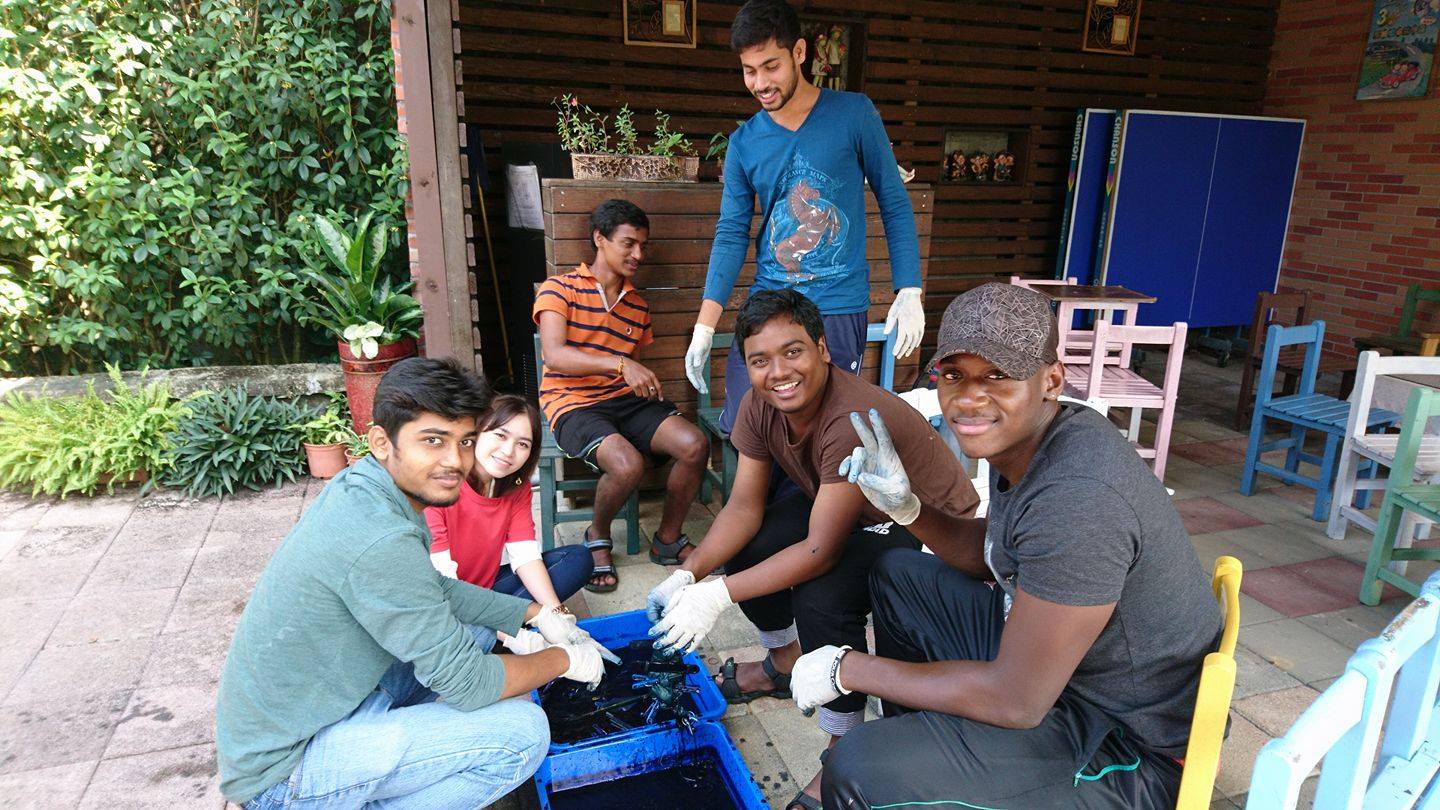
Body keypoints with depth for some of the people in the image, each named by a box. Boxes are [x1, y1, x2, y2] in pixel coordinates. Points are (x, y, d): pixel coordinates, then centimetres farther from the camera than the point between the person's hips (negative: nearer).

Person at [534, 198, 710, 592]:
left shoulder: (638, 306, 18)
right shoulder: (559, 289, -2)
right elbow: (553, 355, -19)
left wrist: (644, 381, 2)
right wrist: (620, 364, -30)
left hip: (624, 400, 6)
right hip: (574, 404, -5)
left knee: (694, 444, -20)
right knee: (627, 463, -33)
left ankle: (668, 540, 3)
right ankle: (597, 538, 0)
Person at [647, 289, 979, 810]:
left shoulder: (854, 420, -37)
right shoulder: (759, 406, -13)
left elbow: (821, 551, -35)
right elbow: (744, 507, -9)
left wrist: (718, 595, -35)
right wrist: (686, 576, -22)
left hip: (932, 529, -8)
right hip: (842, 508, 8)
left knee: (821, 594, -30)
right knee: (743, 546, -3)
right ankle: (785, 661, 25)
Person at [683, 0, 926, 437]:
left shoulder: (854, 114, -2)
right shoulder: (743, 143, 5)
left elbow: (894, 203, 2)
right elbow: (731, 234, 4)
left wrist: (909, 294, -5)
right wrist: (704, 327, -4)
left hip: (839, 309, -3)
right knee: (740, 431, 4)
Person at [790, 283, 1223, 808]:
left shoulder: (1076, 499, -33)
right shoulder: (1021, 437, -4)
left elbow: (1015, 700, -28)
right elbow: (990, 553, 12)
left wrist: (848, 668, -18)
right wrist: (904, 505, -7)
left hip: (1128, 746, -9)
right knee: (896, 573, 18)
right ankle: (916, 747, 33)